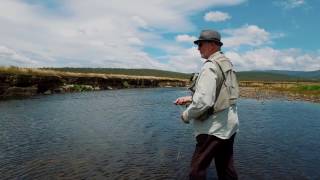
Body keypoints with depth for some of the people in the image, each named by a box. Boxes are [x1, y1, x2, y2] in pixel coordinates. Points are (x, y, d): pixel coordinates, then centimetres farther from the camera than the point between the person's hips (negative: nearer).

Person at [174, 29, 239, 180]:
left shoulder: (210, 67, -19)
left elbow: (203, 102, -27)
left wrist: (186, 115, -10)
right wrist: (189, 98, 12)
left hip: (214, 127, -9)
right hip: (229, 124, 9)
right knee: (226, 167, 20)